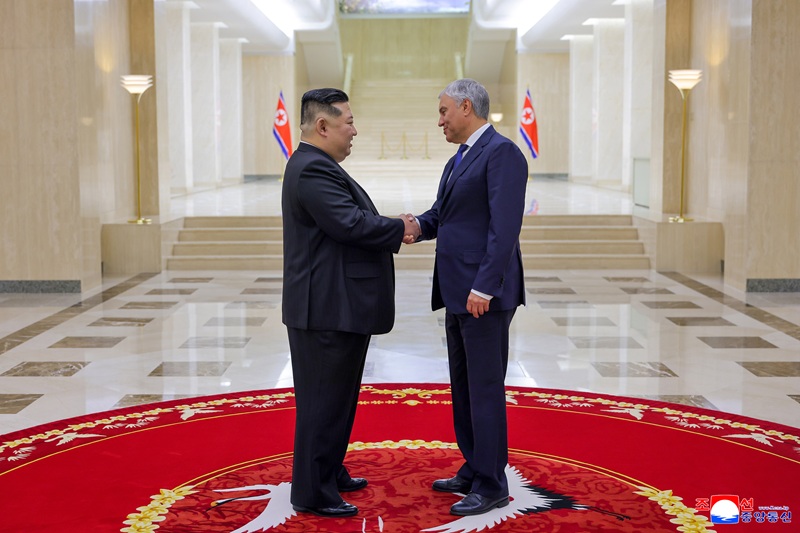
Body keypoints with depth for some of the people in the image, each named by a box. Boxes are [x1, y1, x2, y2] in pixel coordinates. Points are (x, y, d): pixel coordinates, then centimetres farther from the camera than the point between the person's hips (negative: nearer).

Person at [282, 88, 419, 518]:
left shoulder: (319, 167, 16)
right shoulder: (312, 169, -19)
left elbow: (352, 222, 16)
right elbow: (350, 223, -26)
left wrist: (392, 230, 2)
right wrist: (400, 229, -12)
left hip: (338, 307, 11)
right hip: (327, 309, -11)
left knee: (336, 397, 20)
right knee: (323, 401, -2)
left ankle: (329, 472, 32)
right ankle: (312, 493, 8)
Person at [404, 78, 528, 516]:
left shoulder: (501, 152, -12)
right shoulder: (458, 160, 19)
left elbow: (505, 226, -19)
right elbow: (440, 214, 18)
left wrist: (483, 288, -23)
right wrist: (417, 225, -5)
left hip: (484, 295, -10)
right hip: (458, 294, 10)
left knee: (485, 390, -2)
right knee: (463, 387, 15)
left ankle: (491, 486, 8)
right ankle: (472, 472, 27)